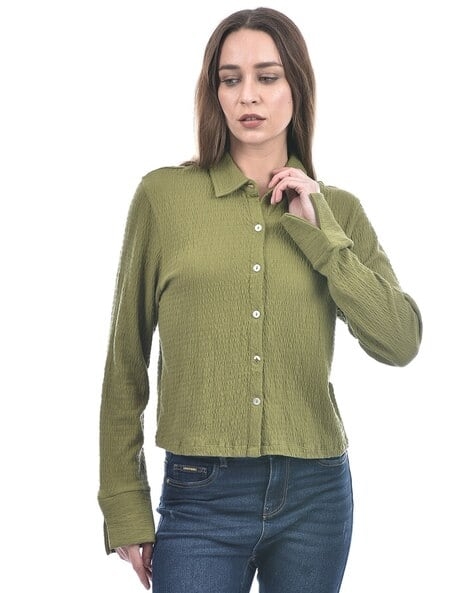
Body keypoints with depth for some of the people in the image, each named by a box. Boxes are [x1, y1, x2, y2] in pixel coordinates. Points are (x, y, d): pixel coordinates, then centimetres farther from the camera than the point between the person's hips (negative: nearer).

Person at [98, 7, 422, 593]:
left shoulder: (339, 211, 5)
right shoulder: (164, 194, -1)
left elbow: (400, 344, -4)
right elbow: (126, 366, 2)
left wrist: (319, 231, -8)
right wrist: (125, 508, 2)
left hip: (316, 496, 2)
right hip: (202, 496, -2)